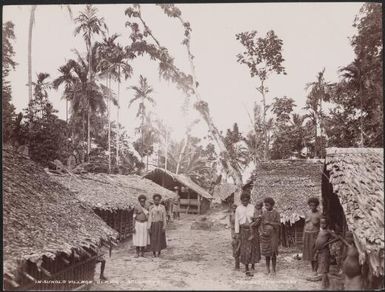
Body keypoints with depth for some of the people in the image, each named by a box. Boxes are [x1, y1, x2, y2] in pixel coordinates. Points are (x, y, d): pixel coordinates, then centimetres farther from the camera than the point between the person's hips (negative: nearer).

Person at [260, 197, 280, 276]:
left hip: (273, 235, -3)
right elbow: (262, 223, 7)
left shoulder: (276, 213, -2)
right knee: (267, 252, 7)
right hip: (265, 234, 3)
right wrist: (263, 232, -7)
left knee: (273, 253, -2)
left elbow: (278, 224, -6)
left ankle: (274, 269, 8)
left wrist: (269, 222, -16)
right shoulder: (264, 213, 7)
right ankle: (267, 269, 15)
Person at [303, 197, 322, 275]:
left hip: (315, 234, -5)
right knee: (309, 252, 10)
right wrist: (303, 236, 9)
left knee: (315, 252, -6)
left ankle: (315, 270, 1)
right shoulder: (307, 213, 4)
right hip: (307, 234, 5)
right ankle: (313, 269, 20)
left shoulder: (319, 214, -11)